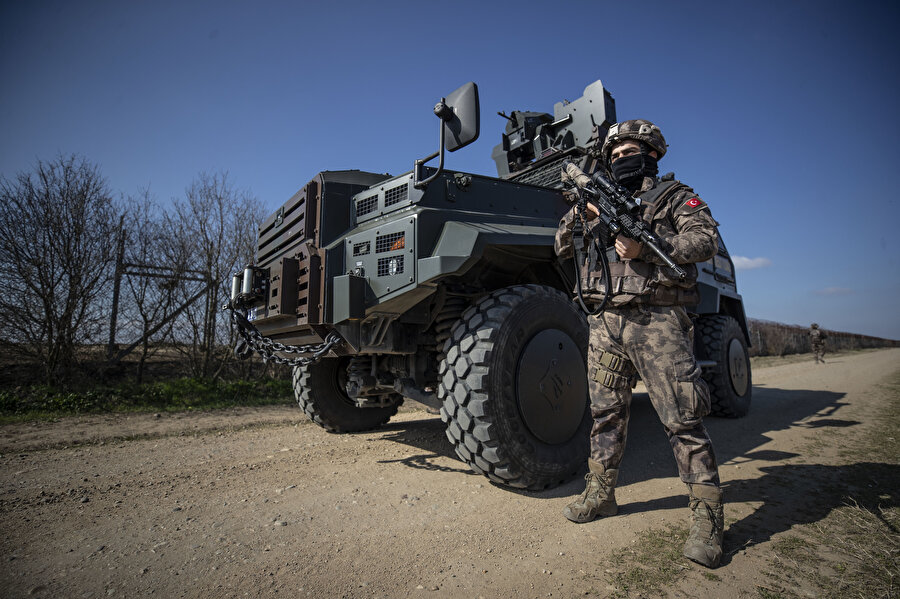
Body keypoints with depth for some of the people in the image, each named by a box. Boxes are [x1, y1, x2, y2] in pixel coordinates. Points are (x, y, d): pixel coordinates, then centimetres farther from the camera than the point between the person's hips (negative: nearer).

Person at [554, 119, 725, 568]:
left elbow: (707, 239, -5)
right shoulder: (603, 202, 23)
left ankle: (707, 517, 8)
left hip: (656, 323, -4)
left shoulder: (673, 195, 10)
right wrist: (580, 214, 3)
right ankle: (600, 493, 23)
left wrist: (646, 247, -18)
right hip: (605, 324, 5)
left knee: (682, 419, -3)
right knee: (606, 413, 10)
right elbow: (562, 249, 20)